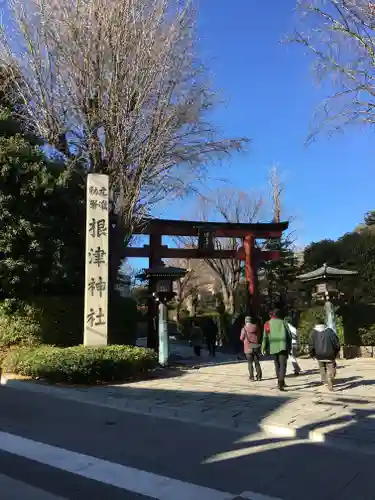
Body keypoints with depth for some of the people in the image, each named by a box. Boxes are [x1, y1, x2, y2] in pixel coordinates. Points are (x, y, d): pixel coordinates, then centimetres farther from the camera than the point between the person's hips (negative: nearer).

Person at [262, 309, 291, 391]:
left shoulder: (268, 324, 6)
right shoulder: (282, 322, 7)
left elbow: (265, 336, -2)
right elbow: (289, 335, 5)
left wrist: (263, 347, -3)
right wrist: (290, 347, 13)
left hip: (273, 347, 2)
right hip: (283, 346, -2)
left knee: (277, 364, 18)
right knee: (283, 365, -4)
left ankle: (281, 382, 28)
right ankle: (280, 383, -19)